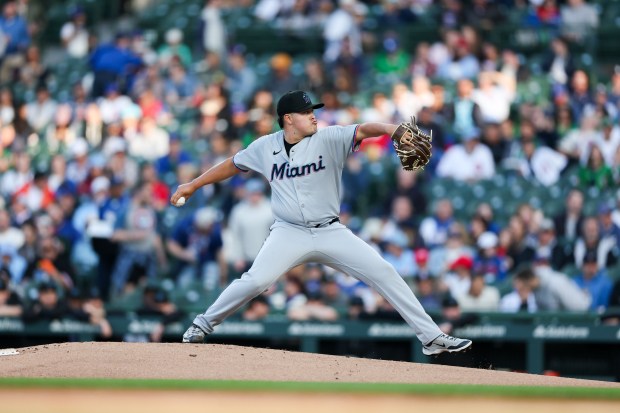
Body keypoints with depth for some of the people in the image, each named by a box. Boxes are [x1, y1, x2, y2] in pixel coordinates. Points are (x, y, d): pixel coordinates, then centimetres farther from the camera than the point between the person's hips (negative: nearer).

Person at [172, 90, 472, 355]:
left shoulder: (328, 139, -4)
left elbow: (361, 131, -20)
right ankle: (203, 325, 1)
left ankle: (430, 337, -3)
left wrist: (388, 128, -41)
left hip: (331, 233, 1)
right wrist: (192, 186, 19)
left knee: (383, 273, -8)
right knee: (256, 280, -22)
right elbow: (232, 165, 16)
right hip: (289, 233, -1)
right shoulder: (265, 147, 2)